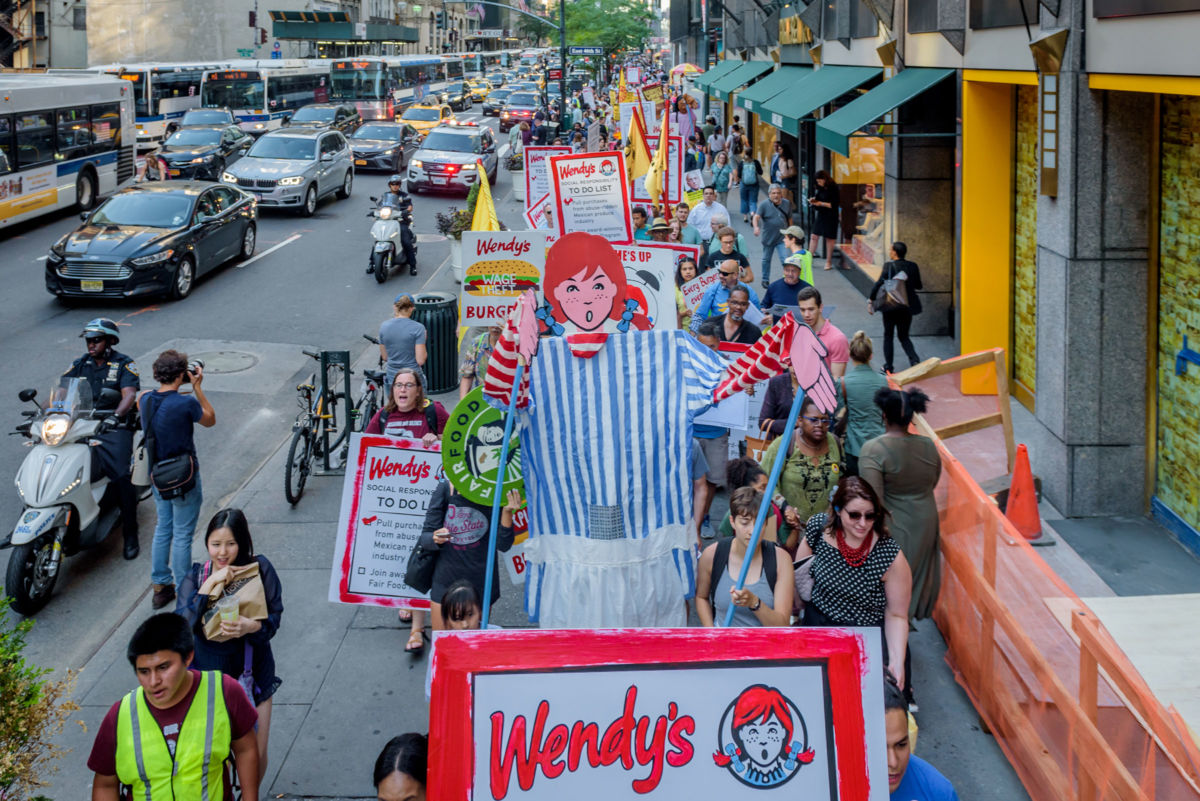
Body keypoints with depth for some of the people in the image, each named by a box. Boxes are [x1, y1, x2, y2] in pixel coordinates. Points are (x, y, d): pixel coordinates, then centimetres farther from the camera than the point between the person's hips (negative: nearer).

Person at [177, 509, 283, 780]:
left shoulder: (259, 569, -10)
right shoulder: (196, 577, -8)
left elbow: (274, 618, -11)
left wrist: (251, 627, -32)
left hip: (254, 673, 0)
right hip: (210, 674, 0)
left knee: (256, 755, 6)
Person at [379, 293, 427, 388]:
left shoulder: (384, 326, -1)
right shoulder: (417, 328, -13)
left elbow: (385, 357, 6)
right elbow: (420, 360, -14)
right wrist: (423, 340, 0)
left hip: (392, 379, 4)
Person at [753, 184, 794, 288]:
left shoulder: (787, 203, 0)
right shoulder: (764, 204, -11)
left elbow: (789, 219, 12)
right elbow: (756, 217, -24)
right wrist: (756, 227, -43)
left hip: (782, 238, 1)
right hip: (768, 238, -1)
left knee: (786, 259, -10)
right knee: (766, 259, 16)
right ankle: (765, 280, 33)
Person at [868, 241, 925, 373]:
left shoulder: (889, 266, -12)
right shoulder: (913, 266, 0)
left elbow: (879, 284, -15)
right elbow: (918, 285, 7)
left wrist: (870, 300, -8)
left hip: (891, 306, -4)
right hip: (908, 306, 4)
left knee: (888, 336, 11)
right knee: (904, 336, 16)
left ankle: (888, 366, 11)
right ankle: (914, 359, -7)